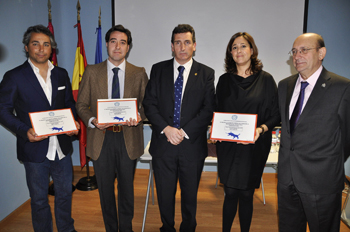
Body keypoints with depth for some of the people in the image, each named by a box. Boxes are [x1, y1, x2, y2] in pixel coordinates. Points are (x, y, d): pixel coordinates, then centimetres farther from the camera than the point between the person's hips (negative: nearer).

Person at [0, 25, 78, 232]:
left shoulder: (61, 74, 6)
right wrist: (24, 131, -20)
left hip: (62, 148, 4)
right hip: (34, 150, -4)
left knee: (65, 193, 19)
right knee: (39, 199, 13)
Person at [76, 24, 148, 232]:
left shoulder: (139, 73, 3)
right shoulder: (91, 72, 3)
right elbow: (81, 104, 4)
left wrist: (139, 117, -18)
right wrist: (92, 120, -15)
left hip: (128, 138, 0)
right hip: (101, 138, 1)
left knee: (127, 188, 14)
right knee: (105, 189, 14)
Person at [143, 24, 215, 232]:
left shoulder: (206, 73, 1)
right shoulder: (158, 70, 5)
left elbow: (208, 110, -5)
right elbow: (149, 103, -1)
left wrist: (185, 132, -14)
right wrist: (166, 128, -15)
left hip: (192, 145, 0)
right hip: (163, 143, 1)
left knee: (190, 195, 16)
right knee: (165, 194, 14)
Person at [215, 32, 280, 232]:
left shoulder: (265, 80, 0)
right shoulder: (225, 80, 7)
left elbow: (276, 115, -1)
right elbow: (217, 112, 11)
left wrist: (261, 129, -18)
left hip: (254, 146, -1)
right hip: (228, 146, 1)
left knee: (246, 194, 9)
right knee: (230, 193, 7)